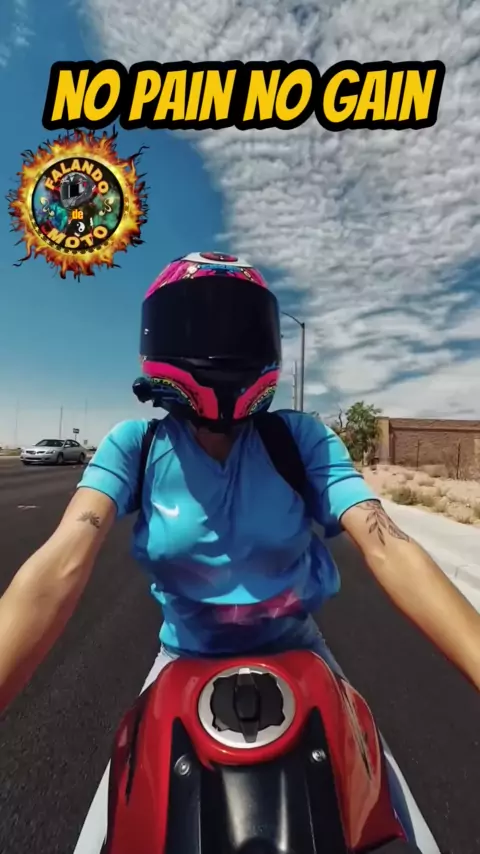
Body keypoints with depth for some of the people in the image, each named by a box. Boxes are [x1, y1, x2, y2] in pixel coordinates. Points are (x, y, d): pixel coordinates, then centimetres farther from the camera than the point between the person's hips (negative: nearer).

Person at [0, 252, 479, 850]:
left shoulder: (301, 438, -18)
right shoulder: (134, 446, -17)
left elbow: (388, 548, -25)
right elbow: (60, 566, -28)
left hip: (294, 650, 1)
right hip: (187, 657, 1)